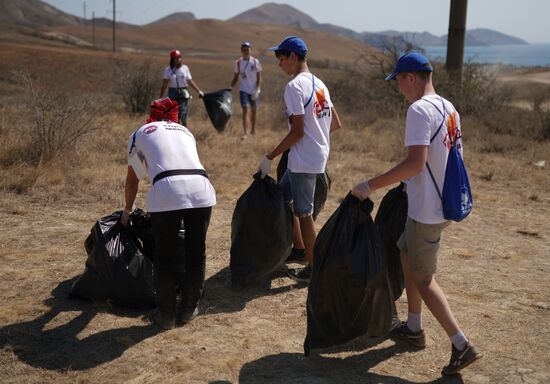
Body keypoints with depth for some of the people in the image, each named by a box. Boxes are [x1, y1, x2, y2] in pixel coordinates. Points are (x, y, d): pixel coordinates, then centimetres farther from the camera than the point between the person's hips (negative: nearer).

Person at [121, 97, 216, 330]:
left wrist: (127, 211, 52)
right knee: (196, 252, 18)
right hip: (200, 190, 3)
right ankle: (188, 310, 31)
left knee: (165, 256, 14)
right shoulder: (185, 132, 33)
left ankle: (166, 315, 24)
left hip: (166, 191, -2)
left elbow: (132, 180, 35)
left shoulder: (140, 134, 26)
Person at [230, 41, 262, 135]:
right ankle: (245, 133, -19)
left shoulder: (255, 62, -2)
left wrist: (256, 90, -11)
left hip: (254, 91, 1)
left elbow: (259, 78, 0)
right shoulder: (237, 63, 0)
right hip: (244, 90, -1)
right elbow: (235, 78, 7)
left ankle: (253, 131, 28)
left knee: (253, 111, 11)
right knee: (245, 110, -15)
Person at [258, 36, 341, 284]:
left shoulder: (295, 86, -17)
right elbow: (336, 123, 13)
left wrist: (269, 157, -14)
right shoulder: (319, 84, 10)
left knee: (304, 212, 3)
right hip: (318, 154, 9)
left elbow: (297, 131, -21)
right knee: (283, 196, 22)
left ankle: (313, 268, 15)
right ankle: (299, 248, 31)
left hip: (304, 160, -9)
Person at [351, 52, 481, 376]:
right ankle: (414, 328, 34)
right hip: (443, 203, 9)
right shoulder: (449, 109, 9)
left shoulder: (419, 110, -20)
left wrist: (371, 185, -24)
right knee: (407, 256, 23)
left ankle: (462, 345, 4)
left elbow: (415, 163, -29)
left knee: (422, 277, 2)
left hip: (427, 211, -9)